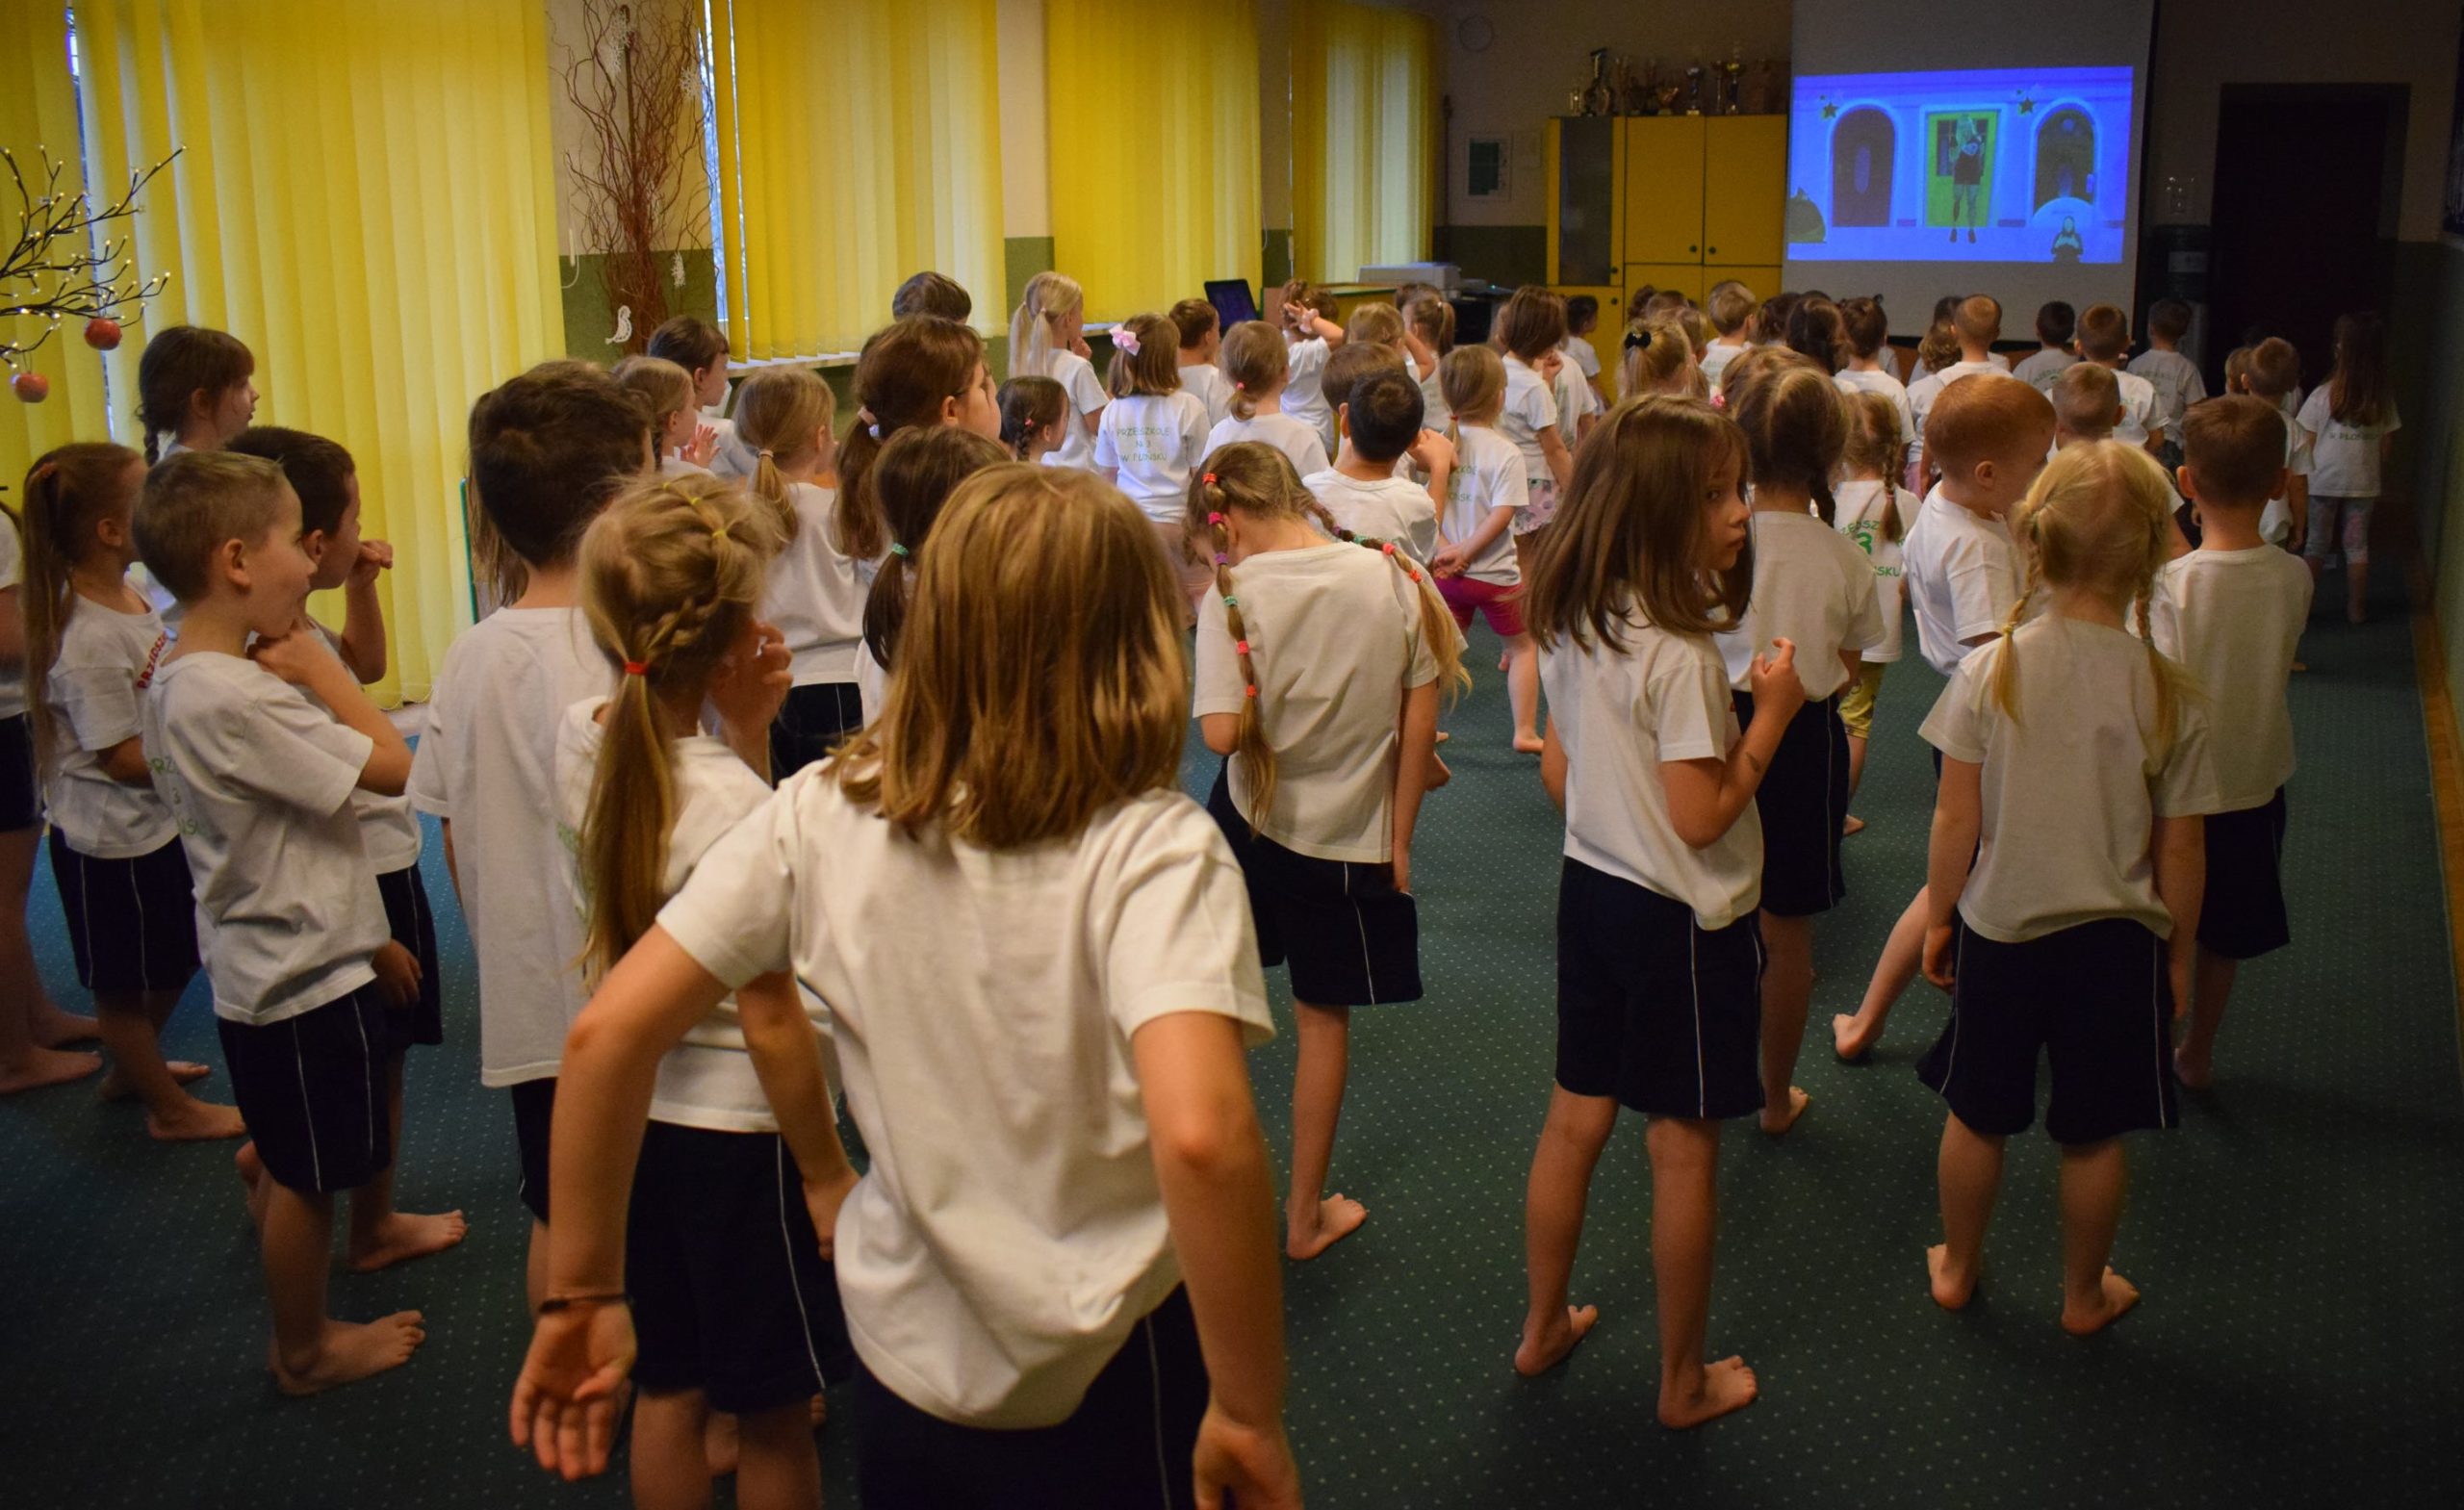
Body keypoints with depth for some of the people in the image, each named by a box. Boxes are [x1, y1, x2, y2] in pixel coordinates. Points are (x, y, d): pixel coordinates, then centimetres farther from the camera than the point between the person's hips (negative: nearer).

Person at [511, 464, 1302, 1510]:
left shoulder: (822, 814, -9)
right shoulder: (1151, 846, -21)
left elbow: (610, 1030, -9)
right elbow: (1201, 1135, -36)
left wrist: (583, 1294, 1)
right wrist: (1249, 1415, -24)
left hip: (902, 1355, 3)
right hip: (1103, 1386, -3)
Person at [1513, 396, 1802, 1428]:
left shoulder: (1569, 624, 1)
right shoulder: (1680, 655, -25)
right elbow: (1701, 816, -23)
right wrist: (1771, 716, -15)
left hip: (1591, 889, 8)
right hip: (1682, 918, -8)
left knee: (1575, 1118, 19)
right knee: (1683, 1147, 7)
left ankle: (1544, 1327, 34)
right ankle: (1685, 1382, 21)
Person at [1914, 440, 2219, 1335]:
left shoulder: (1990, 669, -14)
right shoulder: (2169, 693, -13)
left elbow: (1955, 818, -9)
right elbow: (2180, 849, -6)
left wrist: (1938, 918, 5)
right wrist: (2177, 951, 10)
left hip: (1999, 930, 0)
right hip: (2116, 939, 0)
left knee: (1977, 1115, 17)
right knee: (2093, 1134, 15)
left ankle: (1957, 1269, 35)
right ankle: (2085, 1295, 33)